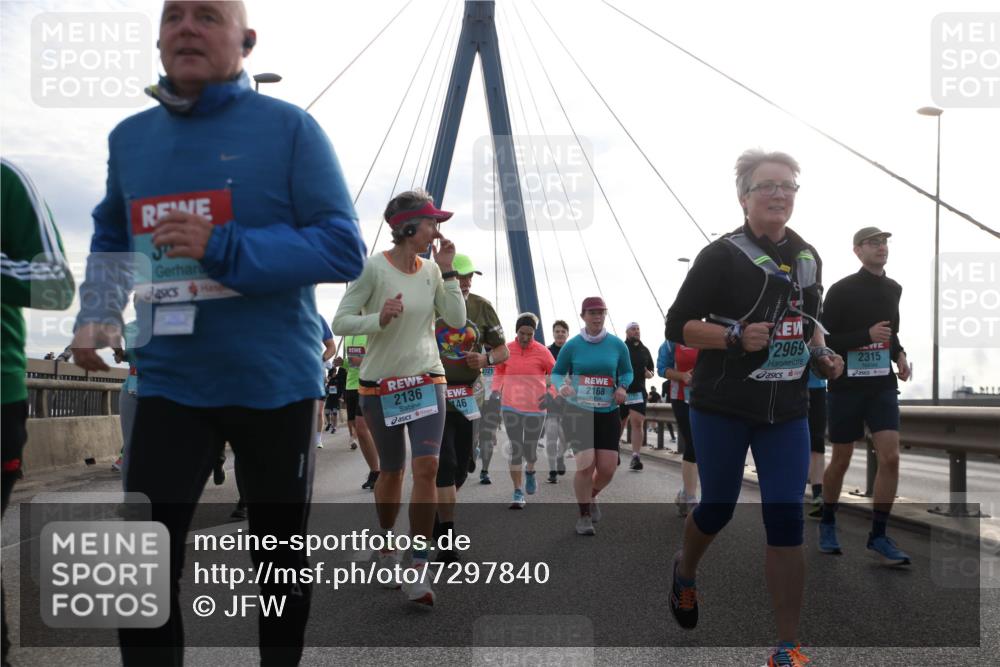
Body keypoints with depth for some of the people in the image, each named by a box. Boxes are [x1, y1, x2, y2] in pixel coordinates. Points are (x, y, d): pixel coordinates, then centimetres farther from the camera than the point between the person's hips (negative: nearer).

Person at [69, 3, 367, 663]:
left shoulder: (289, 127, -8)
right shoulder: (129, 137, 8)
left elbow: (344, 248, -14)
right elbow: (112, 237, 25)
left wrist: (224, 249, -24)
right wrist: (96, 319, 12)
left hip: (275, 383, -3)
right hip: (169, 383, 3)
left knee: (283, 559, 13)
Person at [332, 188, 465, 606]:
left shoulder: (432, 270, 3)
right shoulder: (373, 268, -11)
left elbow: (456, 320, 0)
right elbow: (340, 322, -10)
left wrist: (447, 271, -5)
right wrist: (379, 318, -27)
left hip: (427, 380, 3)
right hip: (380, 384, -3)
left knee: (426, 467, -13)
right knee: (392, 472, 11)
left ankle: (419, 569, -8)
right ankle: (386, 544, 37)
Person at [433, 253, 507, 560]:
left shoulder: (482, 307, 2)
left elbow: (503, 351, 8)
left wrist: (485, 359, -12)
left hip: (469, 397, 4)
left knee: (460, 468, 11)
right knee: (445, 465, -11)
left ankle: (436, 519, 32)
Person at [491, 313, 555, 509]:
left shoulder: (542, 351, -6)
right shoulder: (507, 350, -1)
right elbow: (499, 371, 15)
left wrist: (550, 394, -12)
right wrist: (496, 389, 0)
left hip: (535, 408, -1)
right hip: (511, 408, 1)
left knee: (530, 450, 6)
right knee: (515, 449, -3)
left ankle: (530, 471, 42)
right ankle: (518, 494, 3)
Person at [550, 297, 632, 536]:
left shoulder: (617, 345, 1)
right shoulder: (572, 345, -3)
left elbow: (627, 372, 14)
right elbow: (557, 373, 6)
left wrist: (623, 387, -6)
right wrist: (562, 387, -15)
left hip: (608, 414, 2)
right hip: (577, 412, -2)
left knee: (607, 469, -1)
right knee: (586, 465, -13)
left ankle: (591, 496, 34)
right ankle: (584, 516, 9)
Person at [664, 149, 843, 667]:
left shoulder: (807, 258, 10)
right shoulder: (722, 255, -9)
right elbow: (678, 326, -9)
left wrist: (821, 356, 3)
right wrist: (736, 337, -23)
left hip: (786, 411, 4)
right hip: (722, 408, -4)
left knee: (785, 521, -1)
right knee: (717, 508, 9)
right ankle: (685, 572, 44)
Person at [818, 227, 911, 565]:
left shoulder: (893, 289, 9)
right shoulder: (841, 290, -9)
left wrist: (900, 354, 6)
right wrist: (866, 336, -23)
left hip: (882, 385, 4)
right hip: (846, 386, -4)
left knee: (890, 457, -10)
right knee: (841, 461, 6)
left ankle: (878, 535, 0)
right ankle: (828, 523, 28)